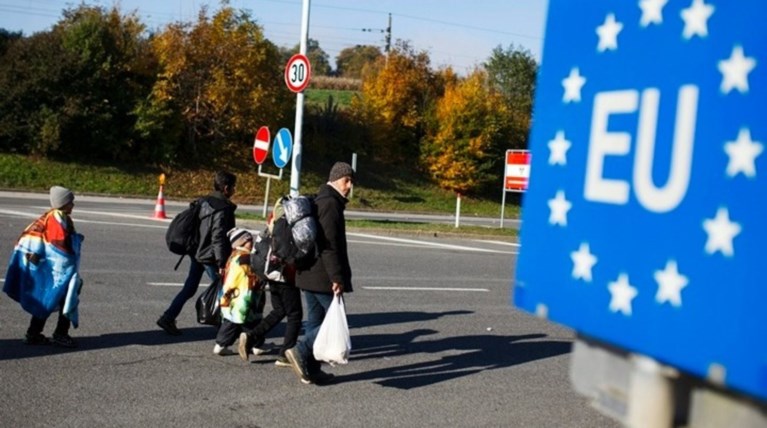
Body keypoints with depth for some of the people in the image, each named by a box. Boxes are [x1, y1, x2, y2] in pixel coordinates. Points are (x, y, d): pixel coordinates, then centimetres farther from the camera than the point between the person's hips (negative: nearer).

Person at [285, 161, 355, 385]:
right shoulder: (331, 203, -14)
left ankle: (311, 370, 16)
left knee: (315, 321, 13)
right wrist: (337, 278, -22)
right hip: (323, 277, -10)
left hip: (307, 273, 10)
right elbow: (330, 245, -21)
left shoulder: (317, 201, 18)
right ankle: (301, 351, -13)